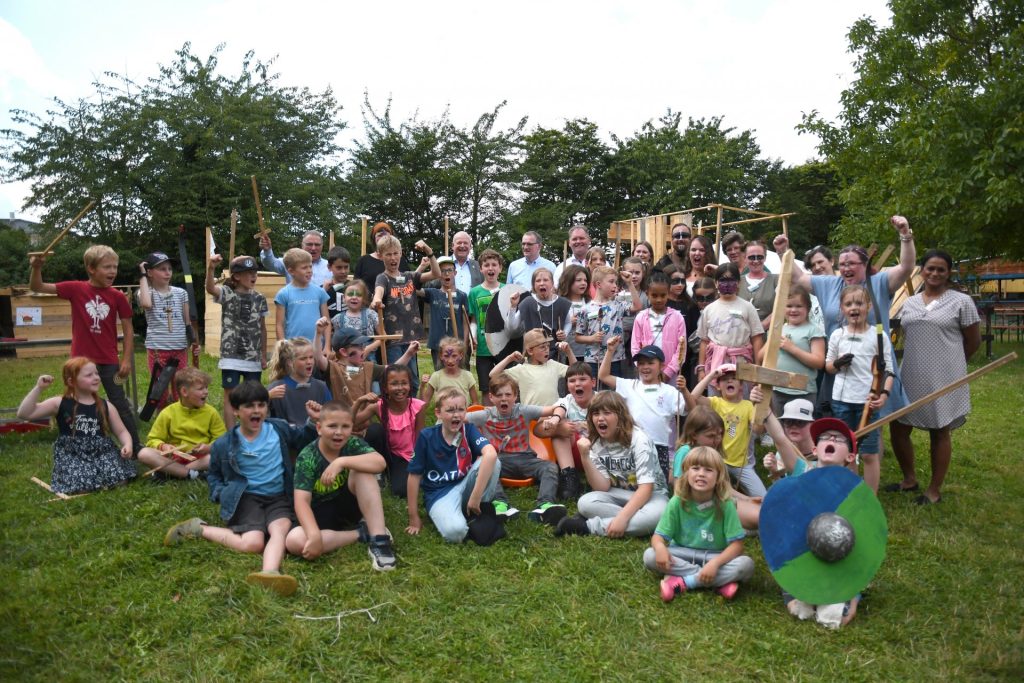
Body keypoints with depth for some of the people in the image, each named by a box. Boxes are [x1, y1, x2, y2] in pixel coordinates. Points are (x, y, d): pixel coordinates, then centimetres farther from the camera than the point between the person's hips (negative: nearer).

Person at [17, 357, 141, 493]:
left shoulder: (105, 406, 4)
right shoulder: (60, 404, -2)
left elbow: (122, 432, 8)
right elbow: (24, 414, -8)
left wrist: (127, 445, -14)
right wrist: (38, 388, -16)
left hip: (102, 452, 2)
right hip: (72, 455, -2)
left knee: (118, 479, -21)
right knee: (81, 486, -28)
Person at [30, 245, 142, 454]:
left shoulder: (118, 297, -5)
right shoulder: (76, 289, -5)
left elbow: (128, 329, -1)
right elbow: (36, 287, -4)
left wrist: (127, 359, -5)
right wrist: (37, 267, -23)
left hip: (109, 361, 0)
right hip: (82, 360, 0)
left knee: (120, 404, 7)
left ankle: (135, 445, 15)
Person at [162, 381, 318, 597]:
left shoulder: (279, 428, 4)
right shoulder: (224, 445, 1)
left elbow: (301, 440, 23)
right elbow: (214, 476, 19)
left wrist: (312, 422, 4)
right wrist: (221, 494, -1)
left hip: (278, 497, 2)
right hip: (246, 497, -2)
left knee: (280, 529, -33)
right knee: (253, 544, -26)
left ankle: (270, 573, -61)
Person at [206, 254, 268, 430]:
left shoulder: (259, 298, 5)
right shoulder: (227, 293, -4)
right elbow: (210, 288, -27)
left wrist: (264, 355, 11)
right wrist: (211, 268, -46)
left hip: (253, 357, 3)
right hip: (231, 356, -3)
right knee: (230, 396, 2)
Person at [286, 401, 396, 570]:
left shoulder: (353, 444, -13)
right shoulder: (307, 457, -17)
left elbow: (380, 463, -32)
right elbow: (302, 501, -25)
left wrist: (341, 462, -41)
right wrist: (315, 535, -40)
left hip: (349, 506, 1)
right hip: (322, 513, 0)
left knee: (363, 469, -26)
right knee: (293, 541, -31)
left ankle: (378, 538, -28)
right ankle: (361, 534, -19)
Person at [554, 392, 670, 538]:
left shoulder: (639, 440, -19)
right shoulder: (596, 446, -3)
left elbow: (646, 487, -26)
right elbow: (603, 487, -12)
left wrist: (622, 517, -37)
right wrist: (585, 456, -23)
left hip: (651, 495, -2)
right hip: (620, 496, 3)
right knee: (585, 503, -27)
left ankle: (589, 525, -28)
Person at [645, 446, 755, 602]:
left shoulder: (725, 505, -15)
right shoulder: (677, 502, -12)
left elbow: (737, 544, -16)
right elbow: (658, 536, -10)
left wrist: (715, 563, -33)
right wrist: (660, 547, -35)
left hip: (715, 557, -1)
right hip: (683, 555, 1)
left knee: (746, 565, -29)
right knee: (650, 556, -27)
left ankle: (683, 581, -24)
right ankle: (720, 582, -24)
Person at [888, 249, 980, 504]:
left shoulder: (961, 302, -3)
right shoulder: (910, 303, 9)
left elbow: (973, 341, 3)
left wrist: (949, 363, 10)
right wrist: (917, 362, 8)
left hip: (943, 380, -5)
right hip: (910, 378, 5)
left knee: (940, 433, 6)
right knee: (898, 428, 8)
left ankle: (935, 490, 19)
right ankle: (910, 479, 28)